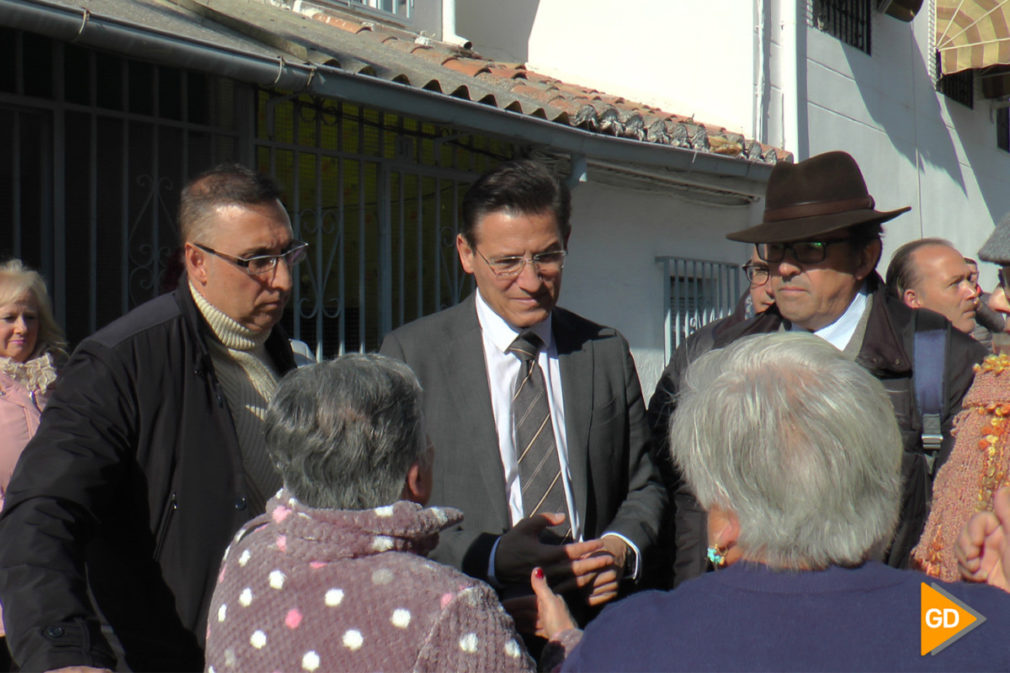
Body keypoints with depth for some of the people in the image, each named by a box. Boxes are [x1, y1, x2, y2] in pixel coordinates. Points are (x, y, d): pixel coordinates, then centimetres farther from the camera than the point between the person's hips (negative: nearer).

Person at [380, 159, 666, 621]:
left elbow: (643, 487, 18)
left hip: (593, 619, 3)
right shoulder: (409, 355, 1)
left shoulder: (607, 353, 11)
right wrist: (491, 558, -16)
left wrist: (621, 546, -2)